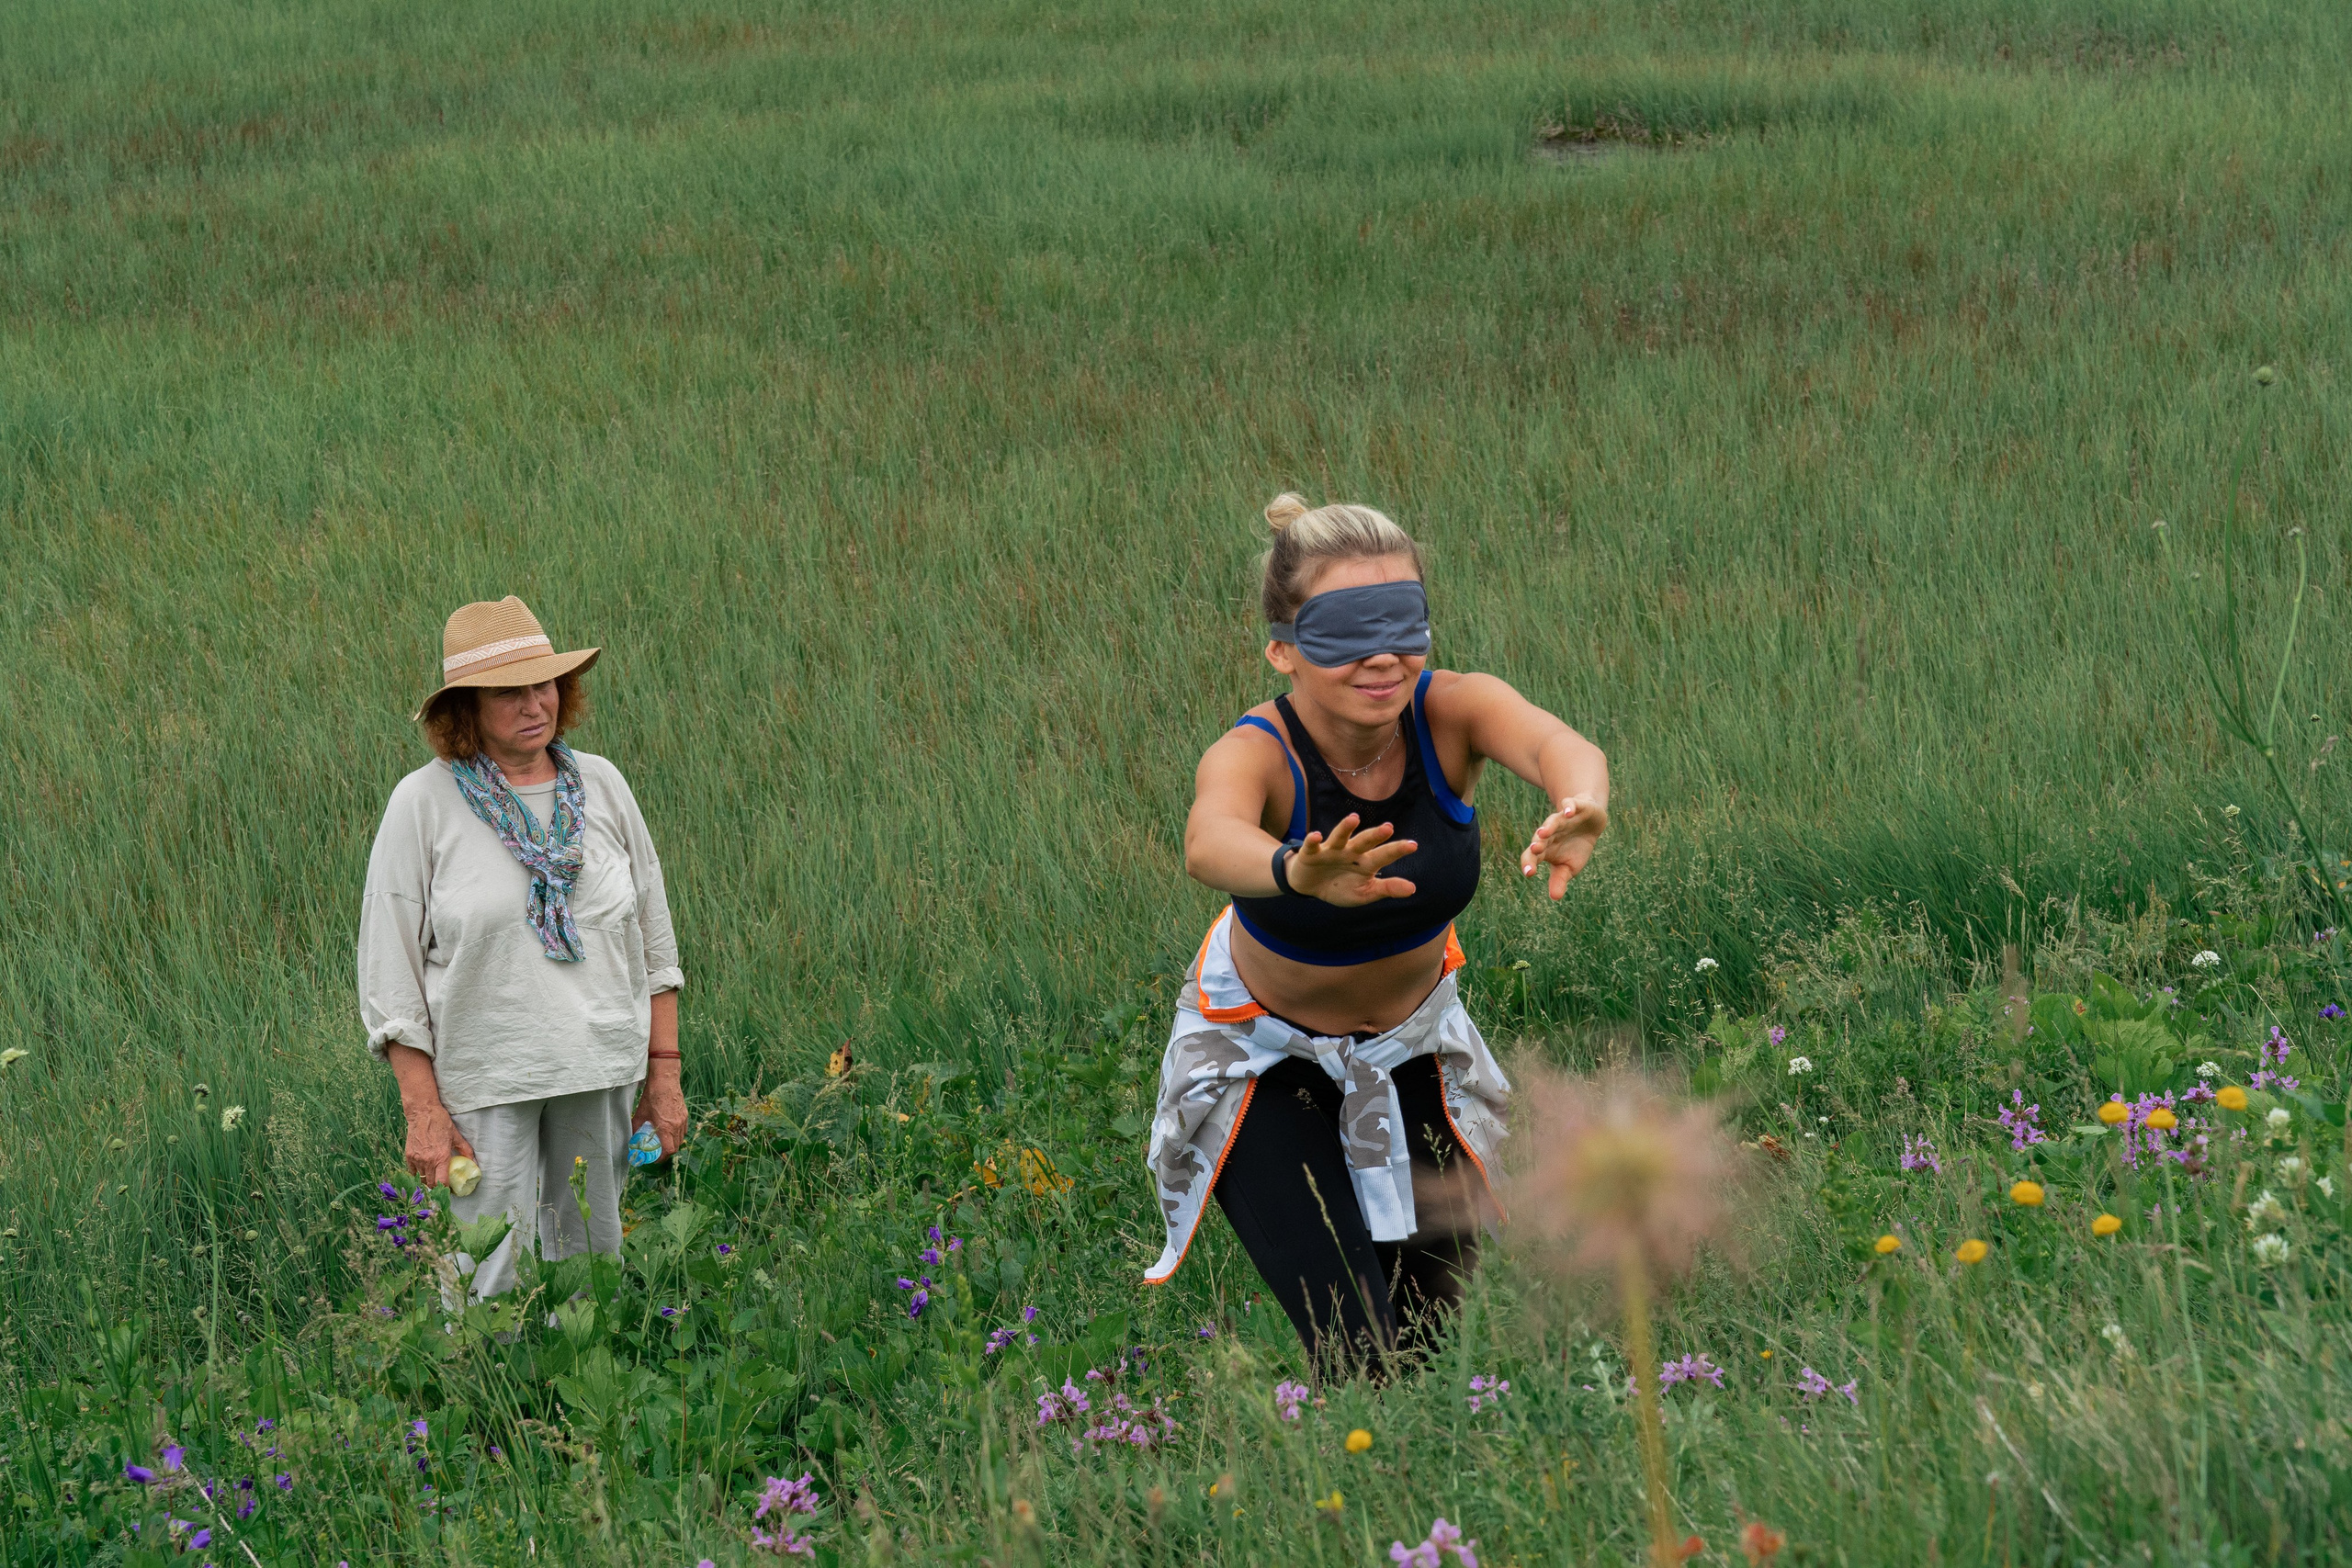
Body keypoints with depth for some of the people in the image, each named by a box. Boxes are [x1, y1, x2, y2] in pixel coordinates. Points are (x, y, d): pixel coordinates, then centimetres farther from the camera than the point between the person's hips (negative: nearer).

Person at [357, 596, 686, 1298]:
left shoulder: (601, 785, 6)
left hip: (603, 1072, 4)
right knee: (490, 1287, -8)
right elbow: (389, 967, -5)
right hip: (484, 1081, -4)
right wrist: (422, 1114, -9)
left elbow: (653, 937, 12)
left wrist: (664, 1072, 8)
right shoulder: (423, 805, -6)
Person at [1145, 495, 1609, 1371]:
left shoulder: (1451, 713, -25)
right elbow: (1209, 842, -55)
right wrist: (1296, 874, -79)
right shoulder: (1258, 755, -31)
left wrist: (1580, 805, -73)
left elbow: (1557, 744, -48)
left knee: (1433, 1324, 11)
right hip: (1264, 1058, -3)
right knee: (1359, 1353, -15)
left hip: (1413, 1042, 3)